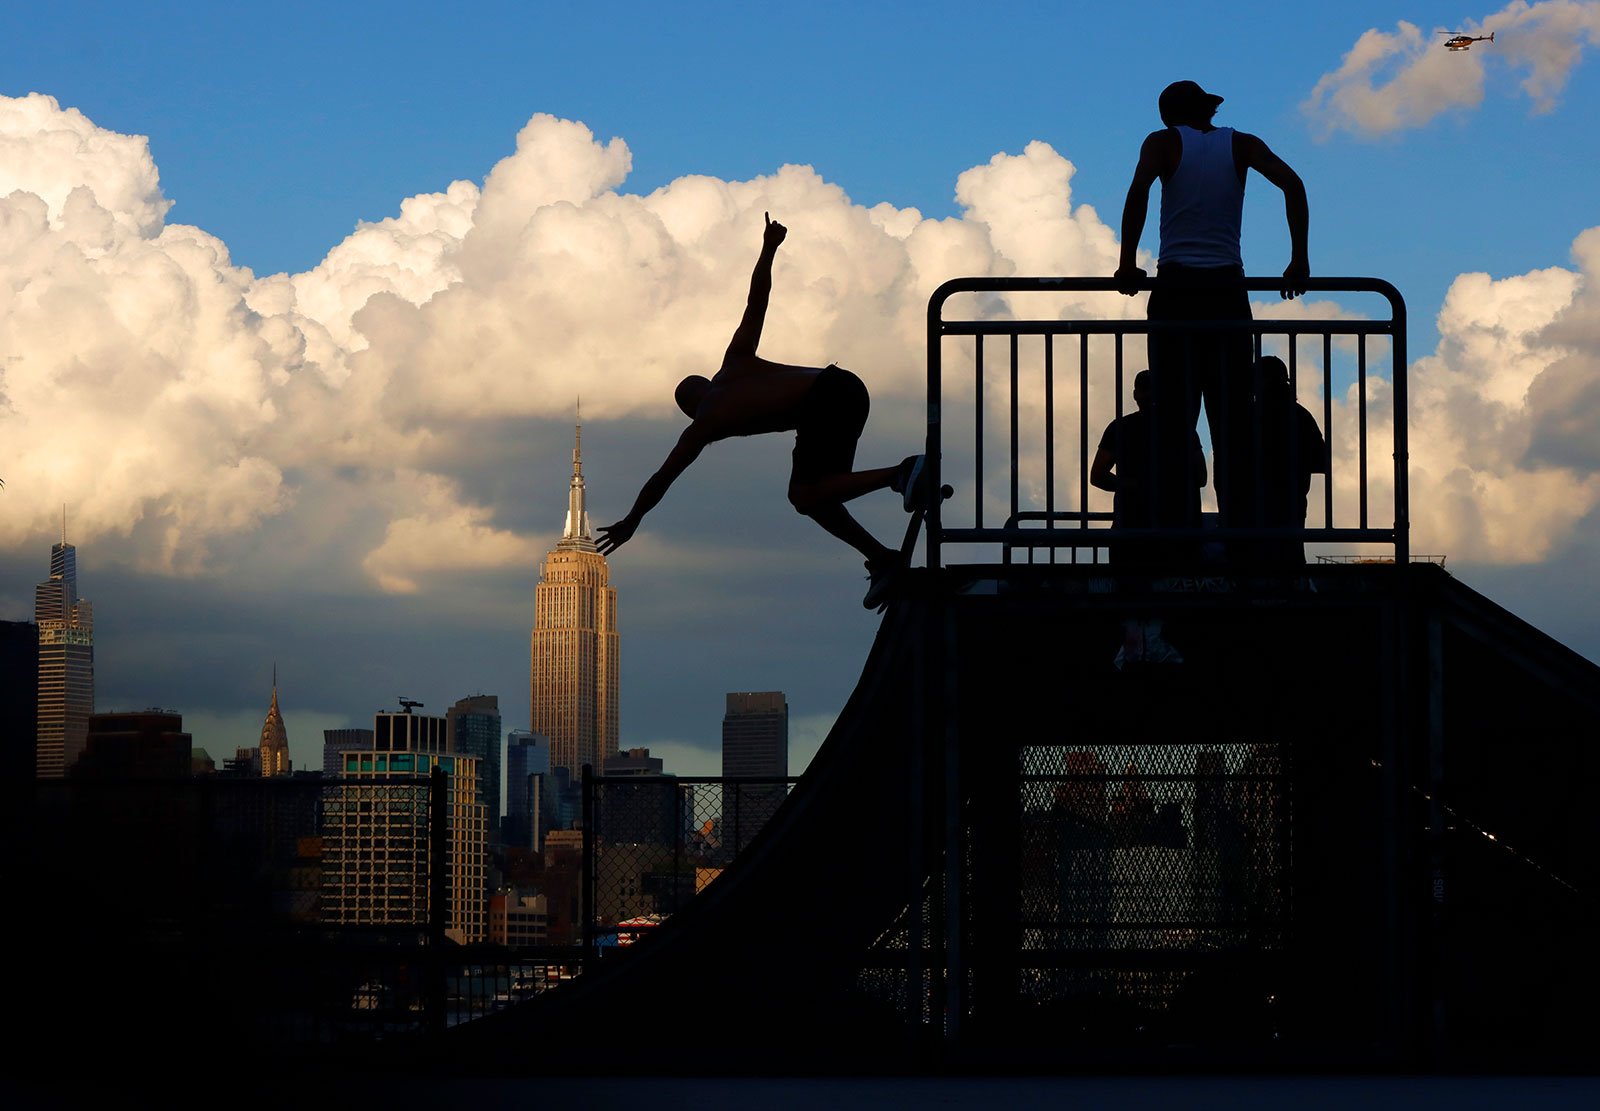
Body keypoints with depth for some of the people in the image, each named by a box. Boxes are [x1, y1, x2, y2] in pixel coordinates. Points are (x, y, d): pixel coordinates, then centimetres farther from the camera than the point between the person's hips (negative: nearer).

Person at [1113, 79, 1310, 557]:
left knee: (1173, 415, -1)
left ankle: (1171, 523, -8)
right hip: (1227, 288, 2)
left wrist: (1127, 263, -10)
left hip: (1176, 286, -2)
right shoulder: (1240, 145, 12)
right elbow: (1291, 183, -3)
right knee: (1231, 414, 3)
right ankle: (1234, 524, -4)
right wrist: (1299, 261, -1)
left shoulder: (1164, 142, 6)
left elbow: (1139, 189, -14)